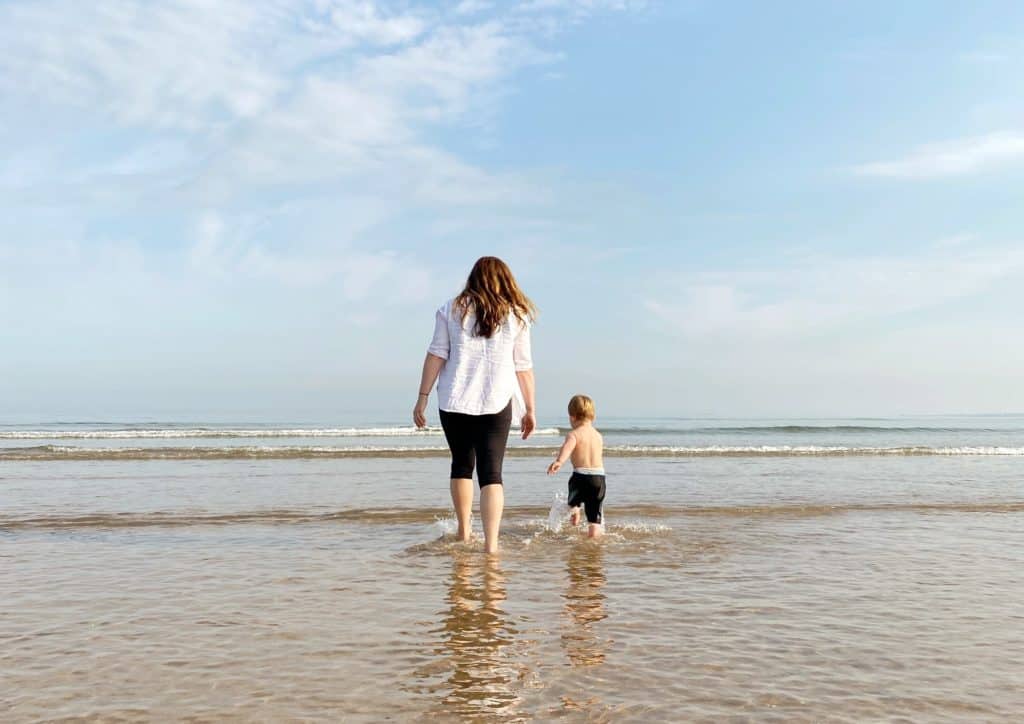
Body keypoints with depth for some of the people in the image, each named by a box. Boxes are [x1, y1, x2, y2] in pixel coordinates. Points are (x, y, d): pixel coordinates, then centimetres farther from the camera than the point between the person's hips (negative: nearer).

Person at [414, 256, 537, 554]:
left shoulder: (452, 309, 6)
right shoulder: (516, 316, 5)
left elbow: (436, 355, 0)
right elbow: (524, 368, 5)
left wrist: (422, 398, 3)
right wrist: (529, 410, 12)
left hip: (454, 401, 1)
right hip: (496, 404, -1)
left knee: (462, 464, 18)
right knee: (491, 472, -1)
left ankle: (464, 533, 27)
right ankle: (491, 542, -14)